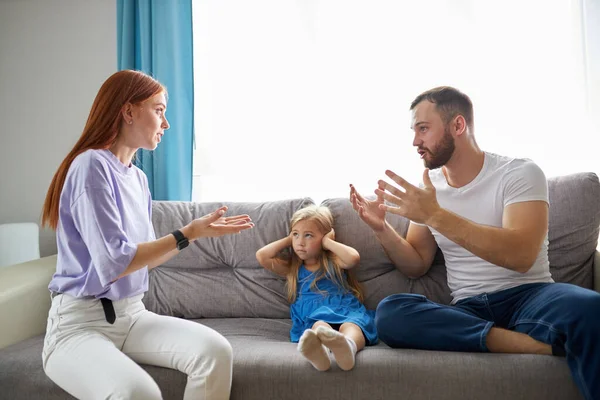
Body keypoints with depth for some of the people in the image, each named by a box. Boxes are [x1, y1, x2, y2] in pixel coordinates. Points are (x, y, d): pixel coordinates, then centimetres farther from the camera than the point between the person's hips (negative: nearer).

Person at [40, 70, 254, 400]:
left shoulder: (138, 178, 9)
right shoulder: (91, 165, -14)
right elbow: (113, 264, -21)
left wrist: (199, 230, 6)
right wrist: (188, 234, -16)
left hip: (132, 314, 7)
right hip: (79, 322, -7)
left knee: (215, 351, -17)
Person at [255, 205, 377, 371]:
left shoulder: (334, 262, 18)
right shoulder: (292, 269, 25)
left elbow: (353, 258, -6)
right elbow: (262, 256, 13)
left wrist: (327, 242, 8)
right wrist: (288, 240, 22)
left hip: (346, 311, 0)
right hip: (314, 318, 1)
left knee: (350, 326, -37)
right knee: (319, 326, -37)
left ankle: (347, 346, -71)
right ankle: (317, 350, -70)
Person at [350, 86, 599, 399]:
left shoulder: (520, 172, -4)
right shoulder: (427, 187, 9)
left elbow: (521, 256, -20)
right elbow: (416, 267, 12)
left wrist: (435, 215, -26)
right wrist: (382, 228, -6)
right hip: (468, 310, 5)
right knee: (389, 313, -28)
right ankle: (533, 342, -24)